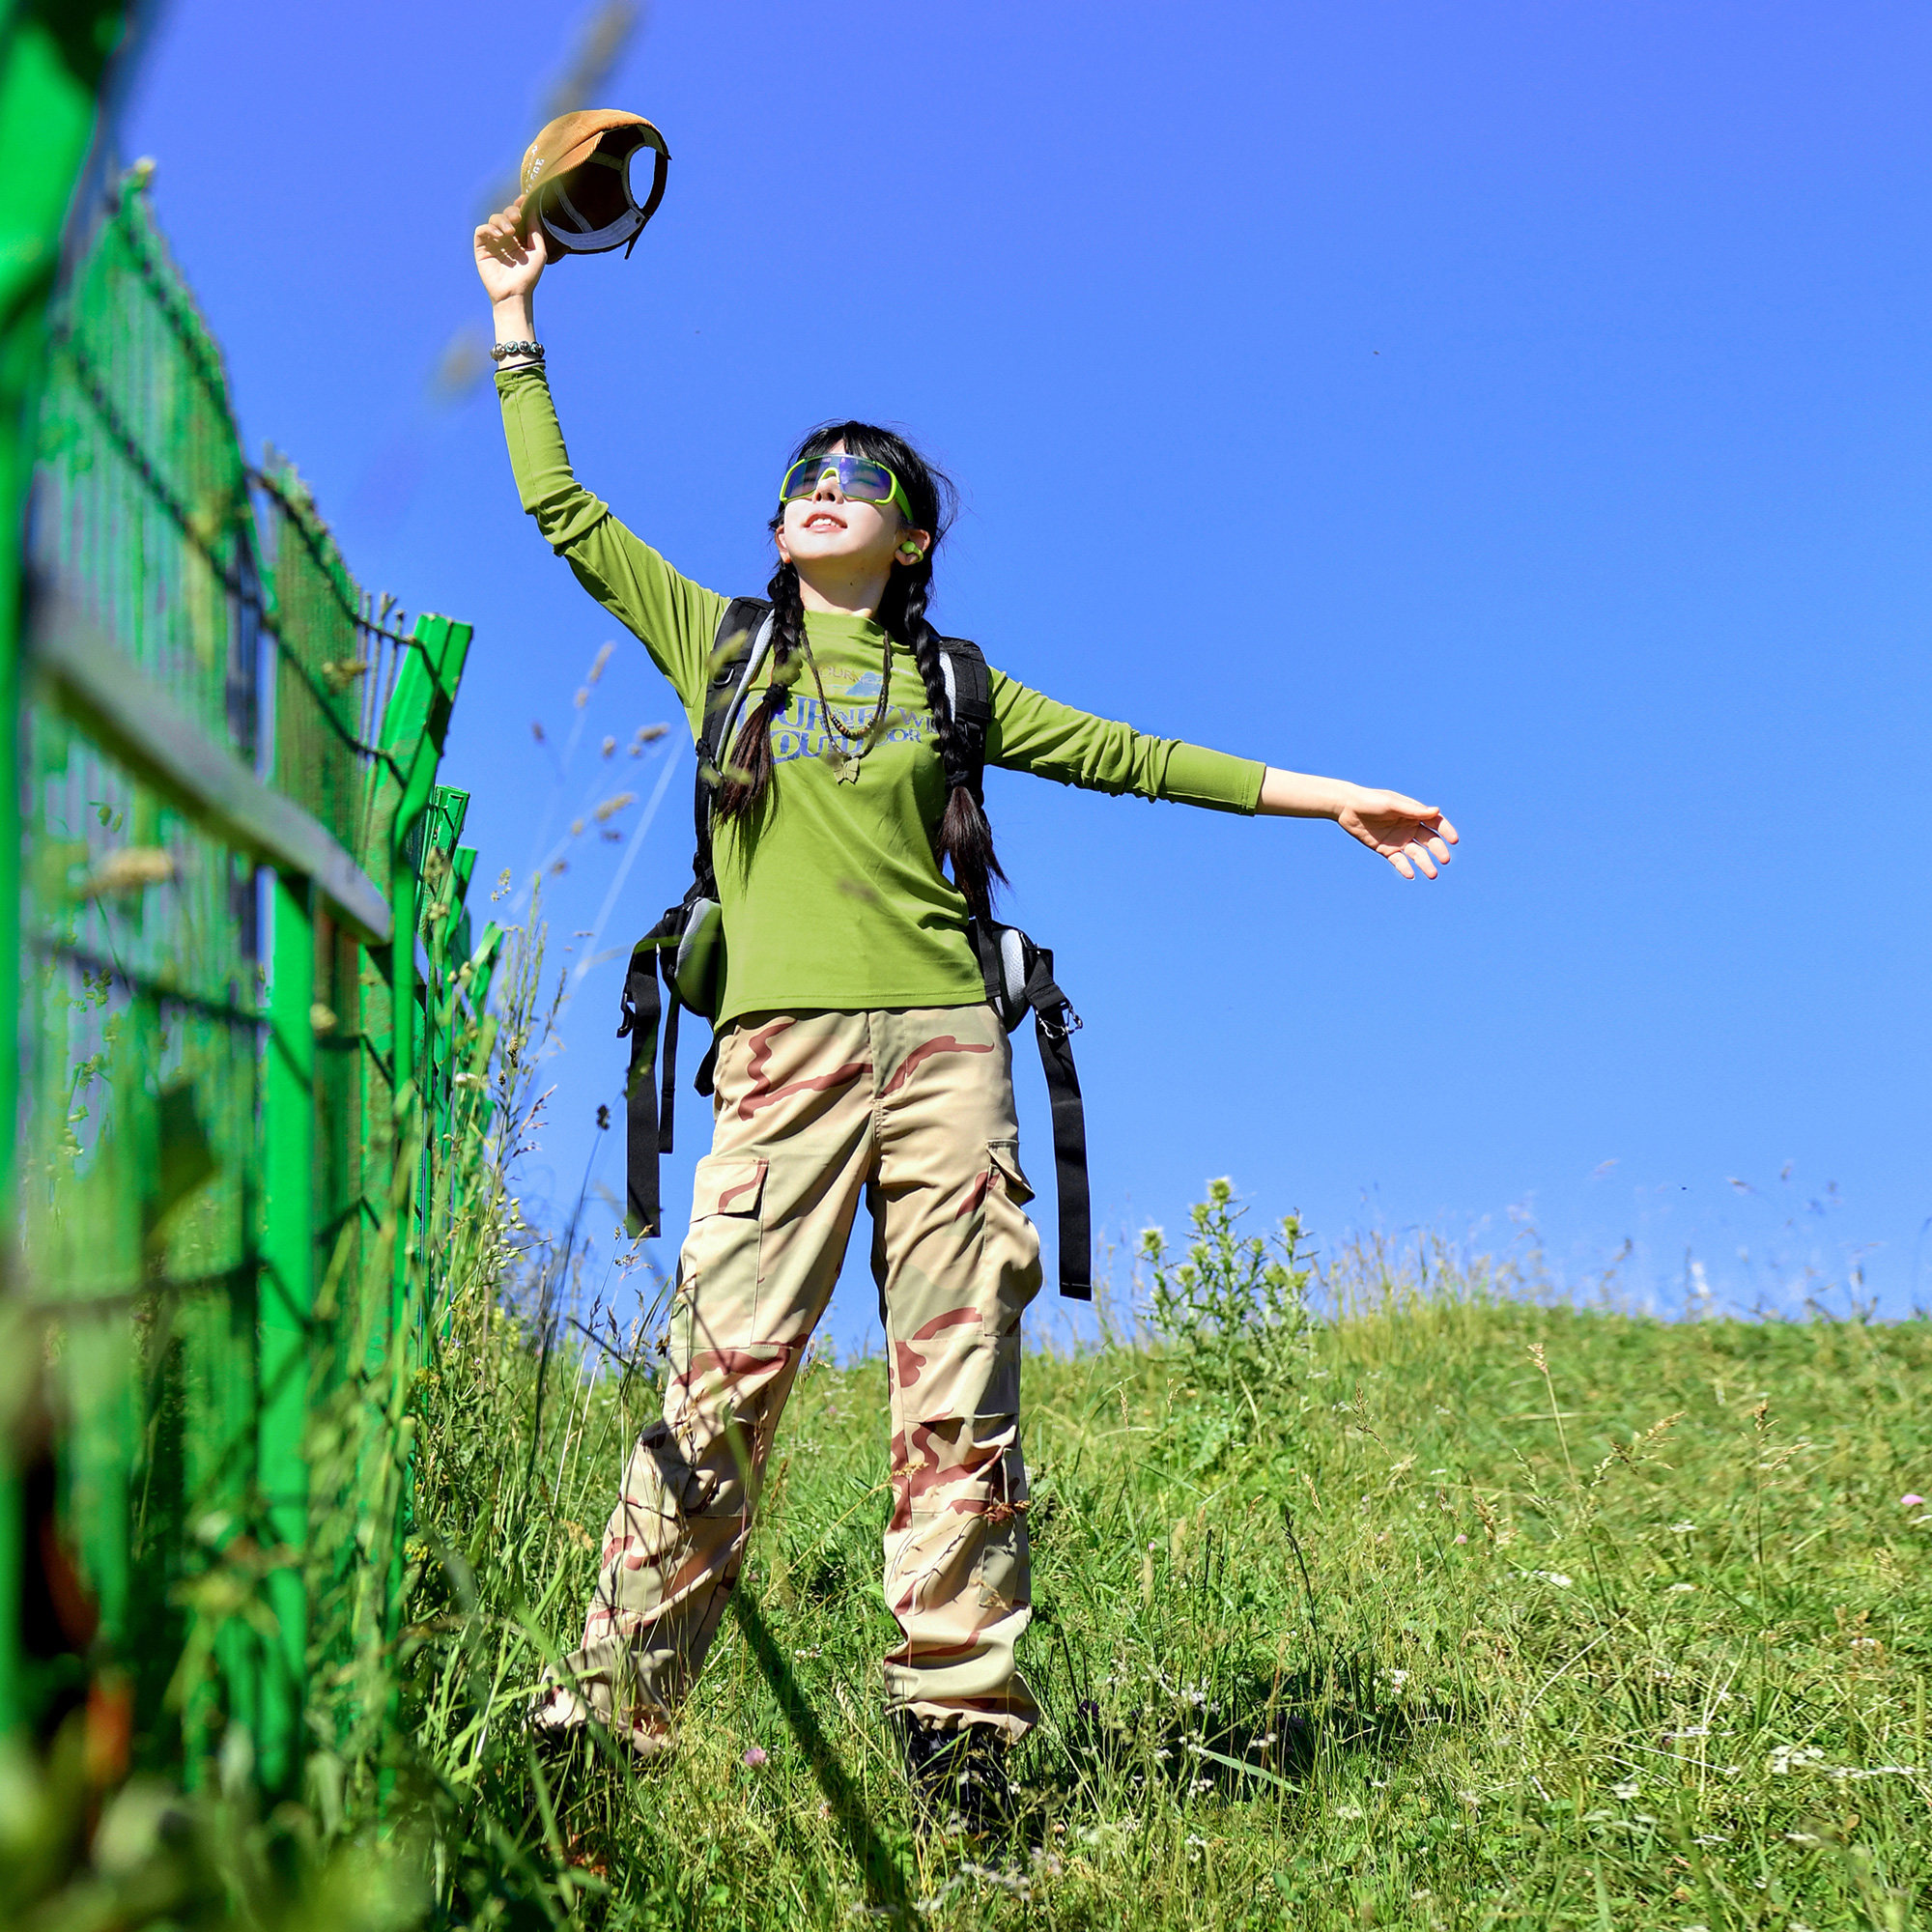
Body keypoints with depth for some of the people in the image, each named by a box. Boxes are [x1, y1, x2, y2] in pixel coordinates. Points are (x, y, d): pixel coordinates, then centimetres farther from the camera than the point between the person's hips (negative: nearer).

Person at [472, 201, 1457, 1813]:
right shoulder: (717, 643, 18)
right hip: (785, 1046, -2)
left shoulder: (946, 680, 21)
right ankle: (608, 1714, -5)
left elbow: (1127, 755, 24)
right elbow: (559, 504, 18)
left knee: (960, 1395, -3)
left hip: (944, 1045, 2)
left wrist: (1330, 799, 24)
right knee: (725, 1379, -11)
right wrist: (518, 318, 19)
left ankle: (959, 1736, 0)